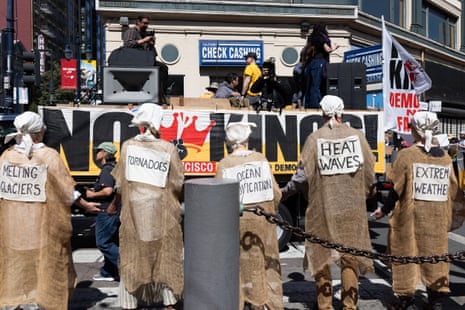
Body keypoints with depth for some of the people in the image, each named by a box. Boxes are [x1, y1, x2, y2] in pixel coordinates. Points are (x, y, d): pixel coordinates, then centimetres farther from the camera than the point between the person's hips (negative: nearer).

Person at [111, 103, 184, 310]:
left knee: (132, 255, 12)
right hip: (162, 210, -1)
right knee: (166, 254, 12)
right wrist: (179, 202, 13)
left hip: (134, 209, 1)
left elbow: (120, 182, -1)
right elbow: (178, 184, -6)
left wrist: (116, 201, 16)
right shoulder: (168, 148, -8)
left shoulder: (128, 146, -4)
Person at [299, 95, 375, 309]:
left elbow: (305, 175, -6)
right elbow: (369, 173, 2)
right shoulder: (357, 136, -2)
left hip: (322, 209, -1)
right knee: (350, 256, 11)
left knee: (321, 256, 12)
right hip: (352, 209, 1)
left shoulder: (314, 139, -7)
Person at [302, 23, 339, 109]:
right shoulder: (322, 37, 2)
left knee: (309, 86, 4)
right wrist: (333, 48, 11)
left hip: (309, 63, 7)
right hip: (319, 62, -7)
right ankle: (315, 105, -16)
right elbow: (327, 49, -10)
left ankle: (307, 105, 2)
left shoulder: (311, 38, 21)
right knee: (316, 85, -11)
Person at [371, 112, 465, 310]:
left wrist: (384, 210, 3)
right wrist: (449, 218, 20)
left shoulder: (406, 155, -11)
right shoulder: (445, 157, 3)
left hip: (410, 217, -4)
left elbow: (397, 189, -10)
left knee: (407, 256, 7)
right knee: (434, 256, 14)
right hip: (438, 219, 4)